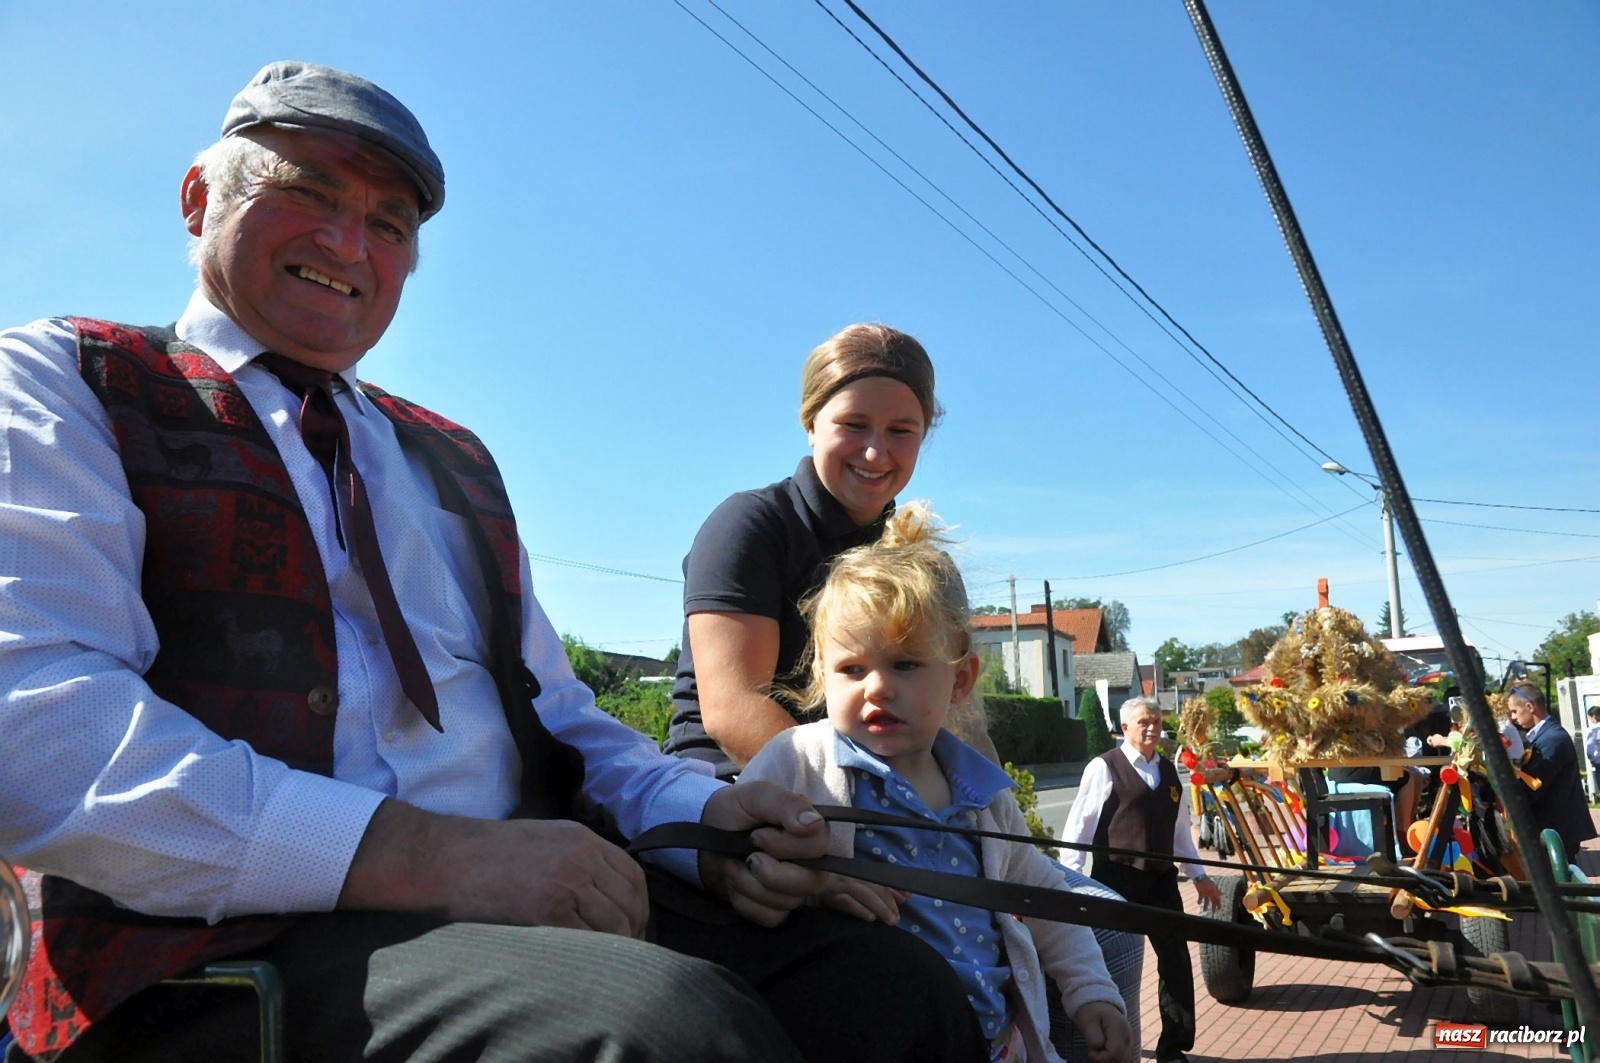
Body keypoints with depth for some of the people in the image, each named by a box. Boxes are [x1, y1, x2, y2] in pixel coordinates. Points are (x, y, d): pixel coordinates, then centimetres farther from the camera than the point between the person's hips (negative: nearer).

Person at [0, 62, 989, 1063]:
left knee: (894, 982, -12)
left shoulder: (453, 455, 23)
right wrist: (431, 853, -22)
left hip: (532, 888, 6)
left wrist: (700, 813, 2)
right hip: (244, 931, -5)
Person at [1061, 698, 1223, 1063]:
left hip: (1161, 879, 5)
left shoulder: (1168, 771, 11)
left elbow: (1179, 828, 19)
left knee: (1177, 962, 6)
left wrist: (1198, 875, 20)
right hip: (1116, 879, -5)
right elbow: (1079, 826, -10)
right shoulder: (1104, 768, -9)